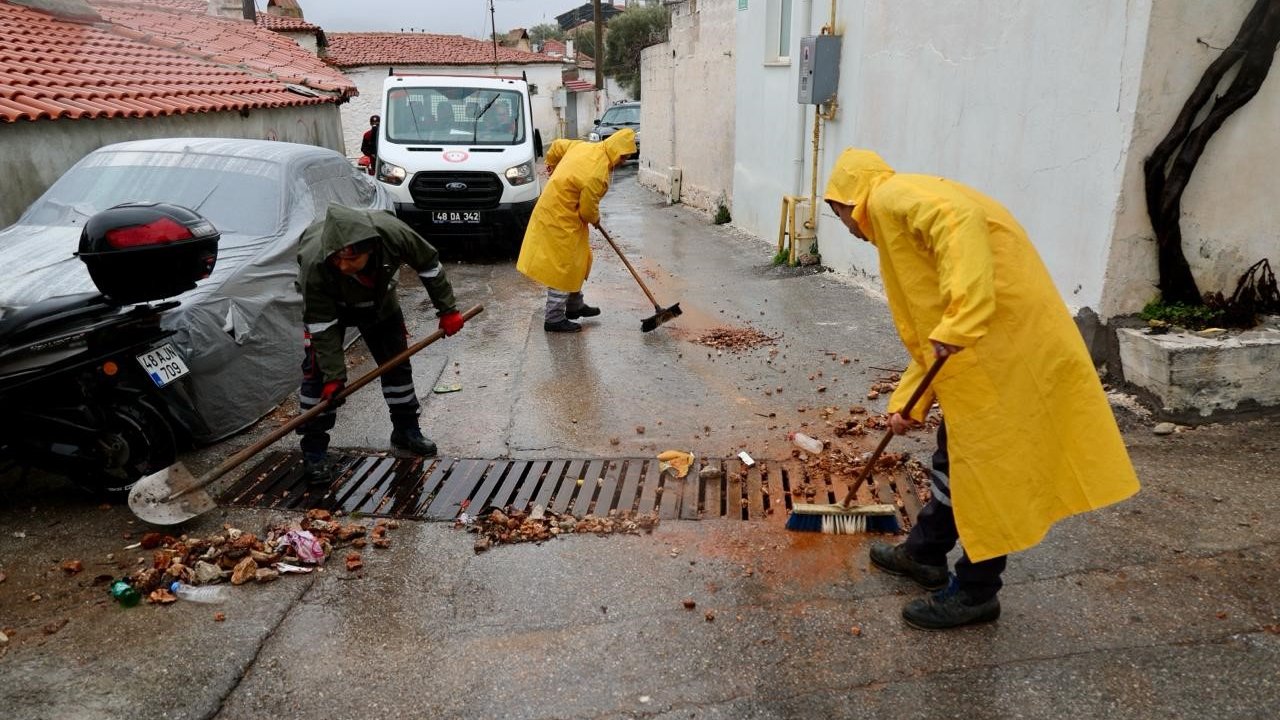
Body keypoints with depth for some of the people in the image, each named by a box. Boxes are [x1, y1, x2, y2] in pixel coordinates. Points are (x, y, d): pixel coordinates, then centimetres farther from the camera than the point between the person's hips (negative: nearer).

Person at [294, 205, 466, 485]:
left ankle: (406, 431, 25)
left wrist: (447, 310, -12)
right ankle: (313, 450, 0)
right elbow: (322, 325, -32)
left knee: (396, 362, 8)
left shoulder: (393, 233, -40)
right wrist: (334, 375, -31)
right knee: (318, 370, -12)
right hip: (328, 304, -3)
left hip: (379, 299, 3)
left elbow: (429, 264, -19)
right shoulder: (314, 264, -43)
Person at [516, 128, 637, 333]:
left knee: (577, 261, 19)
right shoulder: (597, 174, -26)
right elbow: (588, 209, -15)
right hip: (561, 219, -10)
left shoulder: (586, 146, 0)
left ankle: (575, 305, 32)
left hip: (553, 207, 10)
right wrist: (595, 219, 7)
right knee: (562, 267, -4)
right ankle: (554, 319, 3)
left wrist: (551, 163, 37)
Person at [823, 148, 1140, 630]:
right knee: (956, 453, 21)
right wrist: (907, 403, 25)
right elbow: (928, 332, 25)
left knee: (988, 463, 1)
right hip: (985, 344, 10)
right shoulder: (899, 225, 24)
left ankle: (975, 592, 16)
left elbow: (961, 221, -27)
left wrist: (958, 324, -33)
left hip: (1004, 341, -10)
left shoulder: (892, 197, -5)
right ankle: (925, 552, 37)